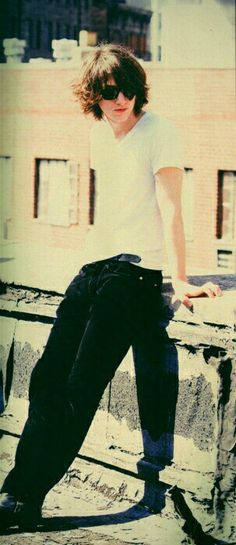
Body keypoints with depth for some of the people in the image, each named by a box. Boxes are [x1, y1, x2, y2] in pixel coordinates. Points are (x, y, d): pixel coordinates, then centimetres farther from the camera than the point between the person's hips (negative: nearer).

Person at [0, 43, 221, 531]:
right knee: (46, 379, -3)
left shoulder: (159, 133, -6)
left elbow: (169, 208, -13)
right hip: (93, 268, 7)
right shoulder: (99, 133, 15)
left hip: (136, 272, -7)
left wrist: (179, 280, -19)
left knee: (82, 387, -14)